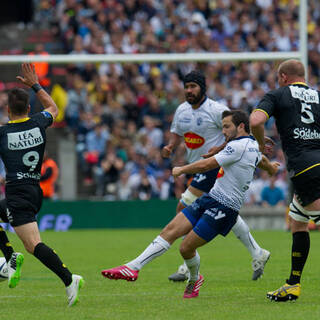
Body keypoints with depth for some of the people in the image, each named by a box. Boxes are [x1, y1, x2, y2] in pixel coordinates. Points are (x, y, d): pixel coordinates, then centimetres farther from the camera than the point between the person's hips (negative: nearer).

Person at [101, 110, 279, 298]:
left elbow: (206, 165, -17)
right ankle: (133, 267, -7)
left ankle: (195, 279, 21)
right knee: (170, 231, -4)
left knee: (186, 248, -8)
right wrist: (270, 166, 64)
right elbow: (262, 160, 40)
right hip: (210, 199, 10)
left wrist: (182, 169, 0)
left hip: (224, 208, -10)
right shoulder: (253, 147, 15)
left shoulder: (239, 146, -16)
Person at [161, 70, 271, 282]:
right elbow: (177, 134, 21)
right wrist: (170, 147, 1)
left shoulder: (216, 110, -14)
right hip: (198, 168, 8)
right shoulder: (182, 110, 8)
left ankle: (189, 267, -11)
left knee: (184, 209, -14)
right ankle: (258, 255, 24)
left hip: (215, 167, -8)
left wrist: (219, 149, -23)